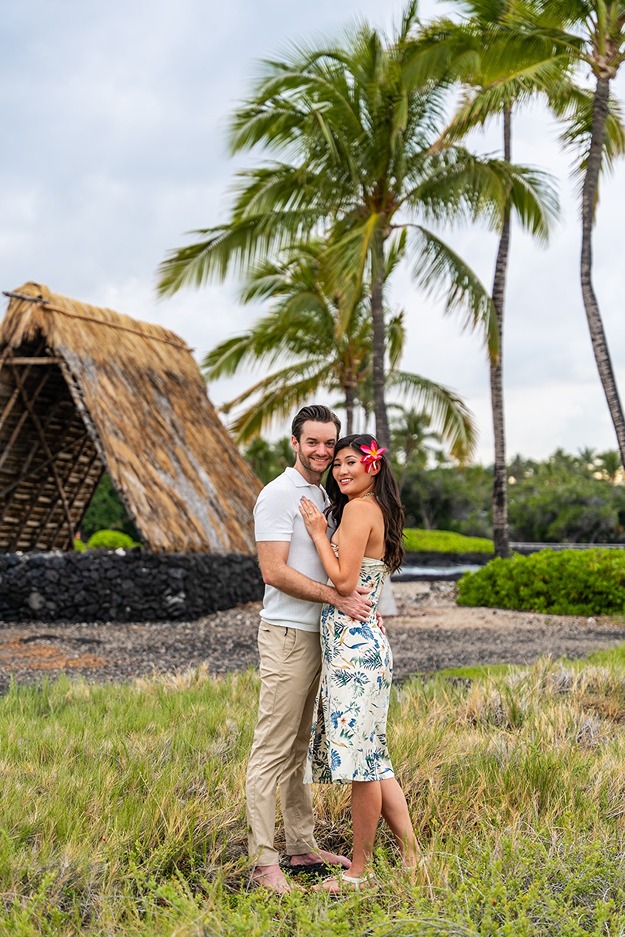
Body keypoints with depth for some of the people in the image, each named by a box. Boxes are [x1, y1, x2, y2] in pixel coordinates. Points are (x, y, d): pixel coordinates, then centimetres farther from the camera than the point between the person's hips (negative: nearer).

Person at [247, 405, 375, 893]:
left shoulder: (322, 495, 18)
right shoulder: (279, 495, -11)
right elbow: (276, 572, -19)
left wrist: (353, 595, 8)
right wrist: (337, 596, -21)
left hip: (316, 633, 9)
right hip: (287, 633, -9)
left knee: (298, 746, 15)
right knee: (273, 748, -8)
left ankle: (302, 845, 23)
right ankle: (264, 861, -6)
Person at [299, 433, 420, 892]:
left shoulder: (358, 510, -12)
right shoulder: (378, 511, 17)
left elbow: (344, 582, -17)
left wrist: (318, 532, -8)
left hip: (353, 644, -11)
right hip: (366, 642, 11)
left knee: (361, 759, -2)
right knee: (374, 758, 14)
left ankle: (359, 872, 6)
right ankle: (412, 857, 19)